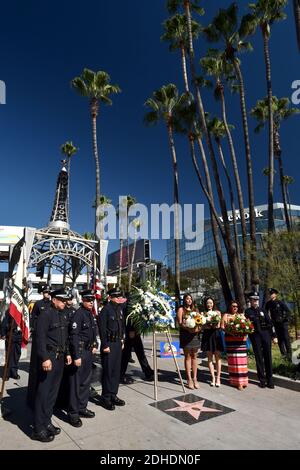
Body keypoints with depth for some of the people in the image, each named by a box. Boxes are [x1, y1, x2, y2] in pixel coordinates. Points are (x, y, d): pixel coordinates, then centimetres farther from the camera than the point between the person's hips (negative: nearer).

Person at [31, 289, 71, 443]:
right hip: (48, 358, -8)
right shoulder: (45, 315, -14)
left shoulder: (62, 316, 12)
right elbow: (40, 338, -19)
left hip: (60, 358, 8)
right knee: (43, 393, 1)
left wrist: (67, 353, 16)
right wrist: (45, 358, -23)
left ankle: (47, 423, 30)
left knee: (53, 392, 16)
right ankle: (39, 429, 13)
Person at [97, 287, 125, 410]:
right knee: (108, 371, 1)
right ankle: (105, 398, 15)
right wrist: (105, 345, -17)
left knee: (116, 370, 13)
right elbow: (102, 329, -16)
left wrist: (122, 339, 13)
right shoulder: (106, 310, -14)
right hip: (109, 344, -7)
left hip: (118, 343, 7)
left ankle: (113, 395, 26)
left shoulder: (120, 309, 9)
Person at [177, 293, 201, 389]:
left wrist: (198, 328, -8)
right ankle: (189, 379, 5)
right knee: (187, 357, 0)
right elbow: (180, 323, -6)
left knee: (194, 356, 6)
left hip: (195, 334, 4)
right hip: (185, 334, -4)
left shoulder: (195, 309, 16)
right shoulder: (181, 309, 2)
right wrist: (188, 328, -20)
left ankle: (195, 378, 11)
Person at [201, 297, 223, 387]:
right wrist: (213, 325, -23)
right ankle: (213, 378, 15)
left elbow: (218, 325, -4)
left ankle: (218, 378, 11)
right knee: (210, 358, 6)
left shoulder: (218, 312, 5)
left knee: (218, 357, 2)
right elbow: (203, 325, -5)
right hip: (207, 335, 1)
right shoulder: (204, 313, 4)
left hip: (216, 335, 0)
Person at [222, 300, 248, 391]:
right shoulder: (226, 316, 7)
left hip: (241, 340, 2)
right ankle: (234, 380, 9)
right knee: (233, 360, -1)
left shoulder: (242, 315, 16)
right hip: (230, 341, -2)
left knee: (241, 360, -2)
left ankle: (241, 381, 5)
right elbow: (222, 327, -1)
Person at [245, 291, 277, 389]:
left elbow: (270, 323, 8)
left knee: (268, 357, 4)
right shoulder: (247, 312, 4)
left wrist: (274, 336, 4)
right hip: (255, 337, -1)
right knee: (259, 358, 4)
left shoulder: (263, 310, 9)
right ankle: (262, 380, 15)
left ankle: (270, 379, 15)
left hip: (266, 334, 2)